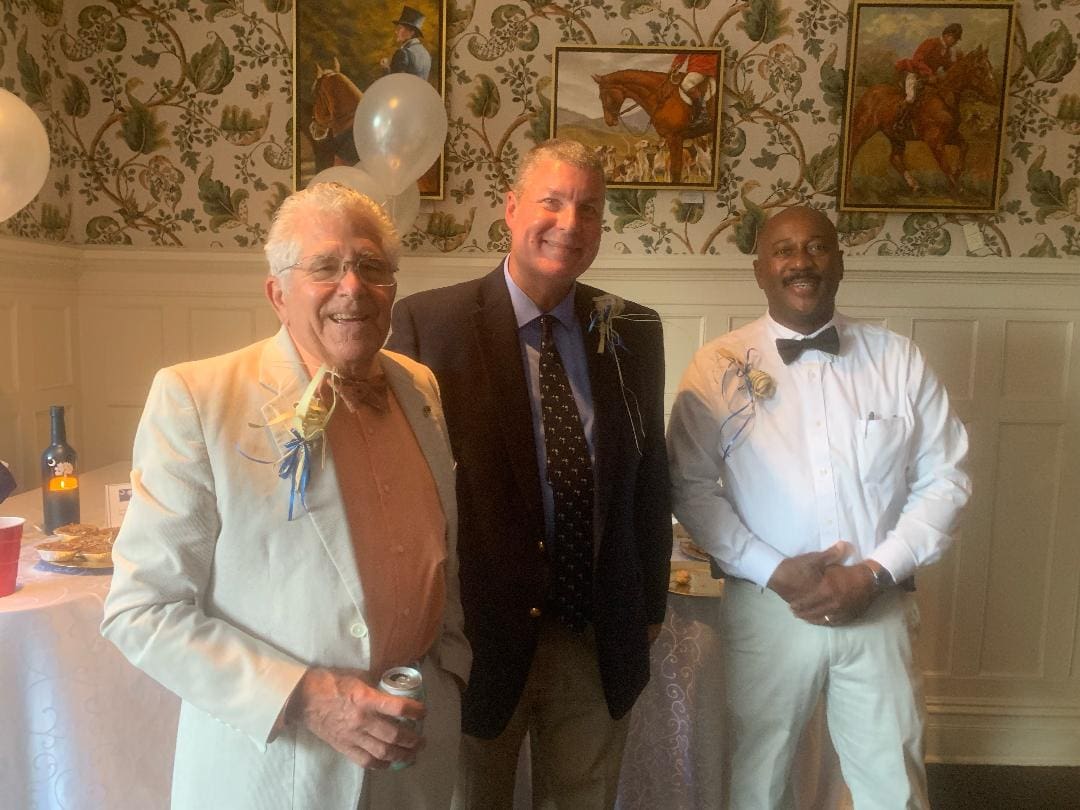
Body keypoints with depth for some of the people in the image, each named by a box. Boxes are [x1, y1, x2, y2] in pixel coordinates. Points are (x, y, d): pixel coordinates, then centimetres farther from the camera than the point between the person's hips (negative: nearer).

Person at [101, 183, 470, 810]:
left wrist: (452, 668, 7)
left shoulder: (420, 388, -1)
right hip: (265, 758, -4)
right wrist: (302, 697, -20)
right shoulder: (194, 399, -16)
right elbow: (140, 609, -14)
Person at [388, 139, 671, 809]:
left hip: (603, 643, 4)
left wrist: (652, 604, 10)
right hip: (478, 635, -3)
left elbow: (650, 474, 7)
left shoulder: (633, 331, 0)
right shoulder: (429, 323, -13)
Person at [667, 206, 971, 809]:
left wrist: (876, 572, -9)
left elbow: (946, 478, 2)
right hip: (765, 608, -1)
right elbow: (691, 488, -7)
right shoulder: (719, 368, -4)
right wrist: (775, 573, -14)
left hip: (879, 608, 2)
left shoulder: (899, 360, 2)